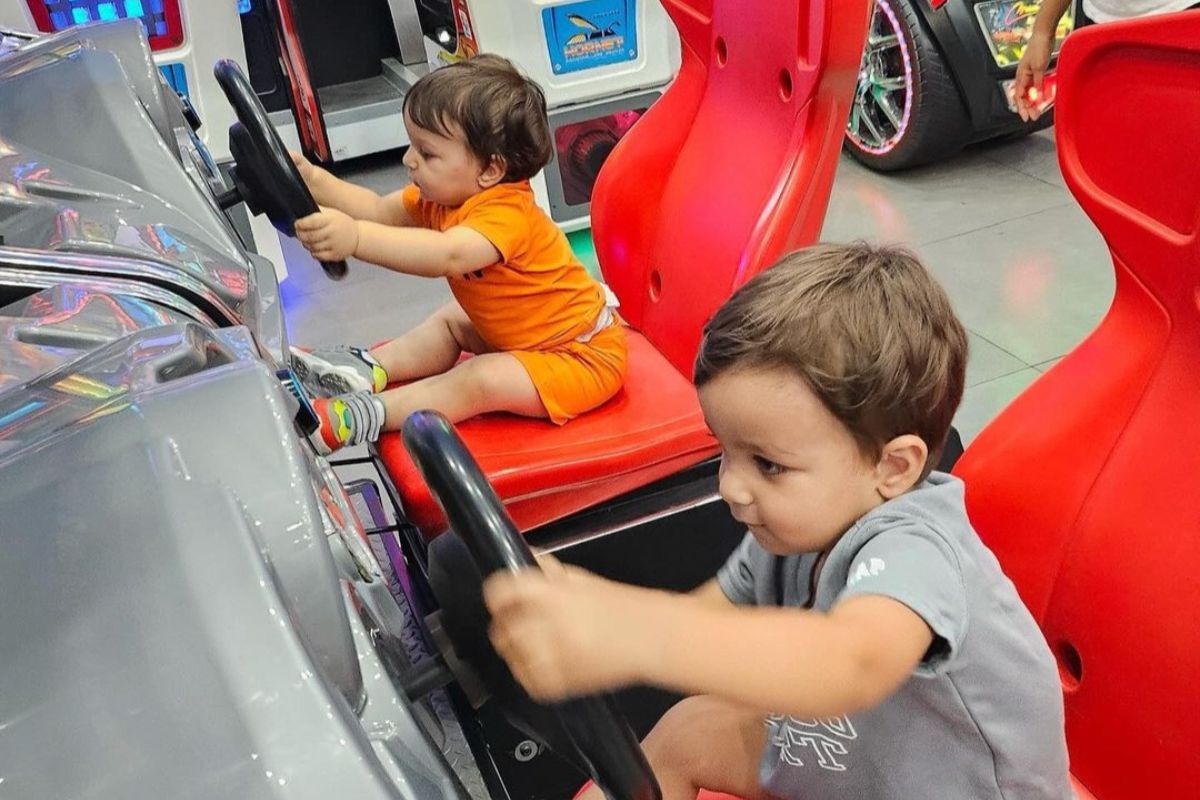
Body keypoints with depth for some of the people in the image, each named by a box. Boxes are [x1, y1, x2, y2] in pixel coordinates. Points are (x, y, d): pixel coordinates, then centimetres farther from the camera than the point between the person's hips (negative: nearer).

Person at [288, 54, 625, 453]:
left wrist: (355, 238, -64)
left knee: (480, 380, -27)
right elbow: (379, 211, -1)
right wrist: (313, 180, -16)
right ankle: (368, 369, 2)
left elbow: (448, 255, -52)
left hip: (585, 355, -10)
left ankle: (362, 416, -22)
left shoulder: (505, 212, -33)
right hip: (526, 334, 10)